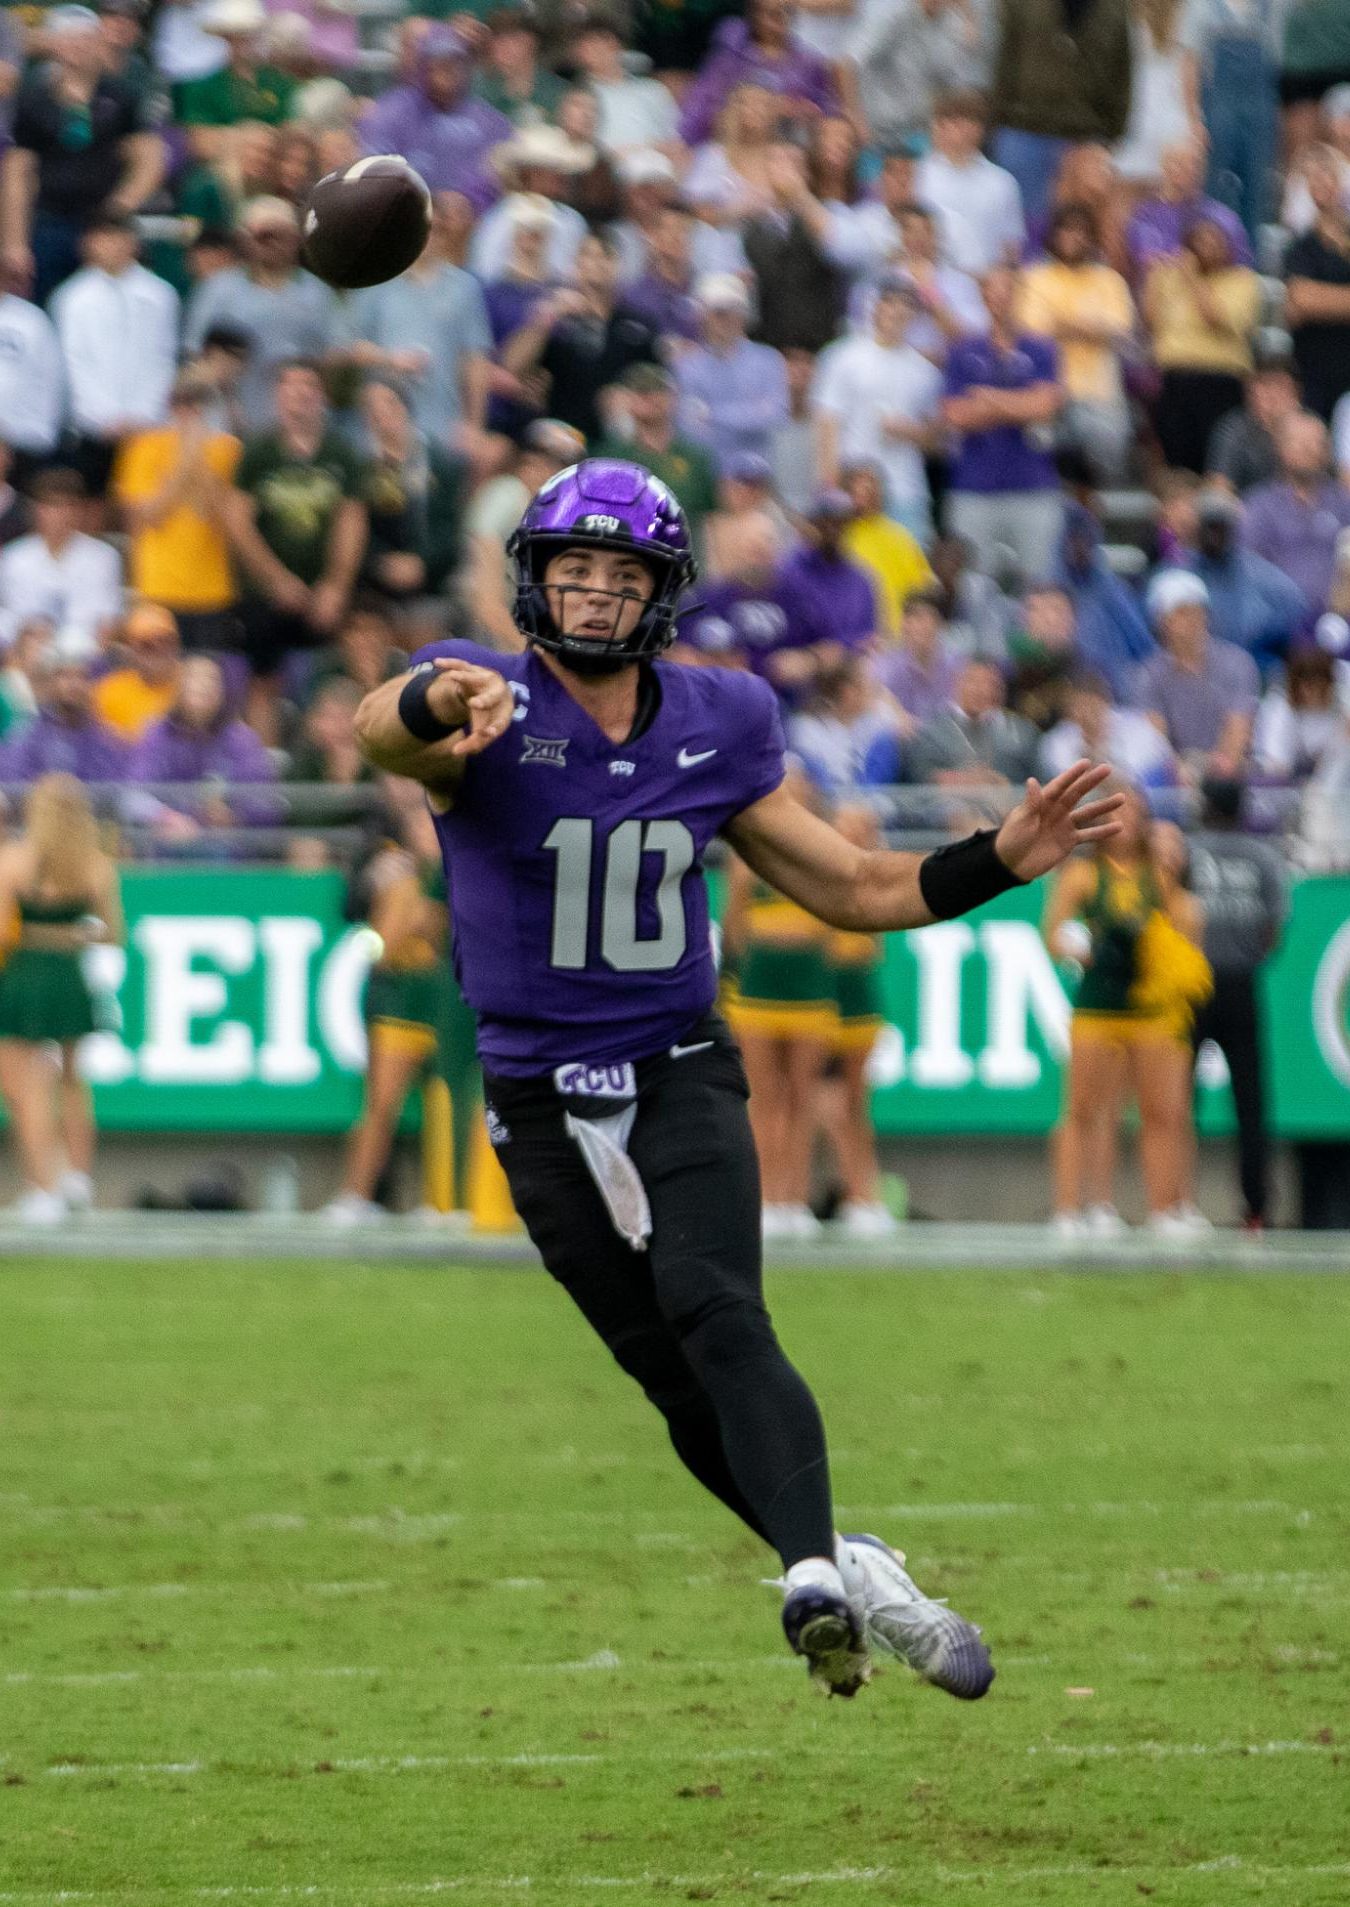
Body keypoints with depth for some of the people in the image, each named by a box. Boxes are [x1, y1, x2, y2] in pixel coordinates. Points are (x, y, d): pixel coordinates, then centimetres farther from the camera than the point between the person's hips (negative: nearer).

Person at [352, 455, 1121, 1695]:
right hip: (544, 1102, 0)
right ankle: (857, 1574, 19)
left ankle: (817, 1582, -39)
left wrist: (998, 863, -5)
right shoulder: (491, 712, -9)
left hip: (682, 1074, 0)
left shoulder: (713, 728, 3)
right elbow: (385, 731, -34)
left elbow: (853, 889, 11)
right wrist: (444, 700, -59)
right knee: (686, 1393, 1)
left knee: (715, 1313, -25)